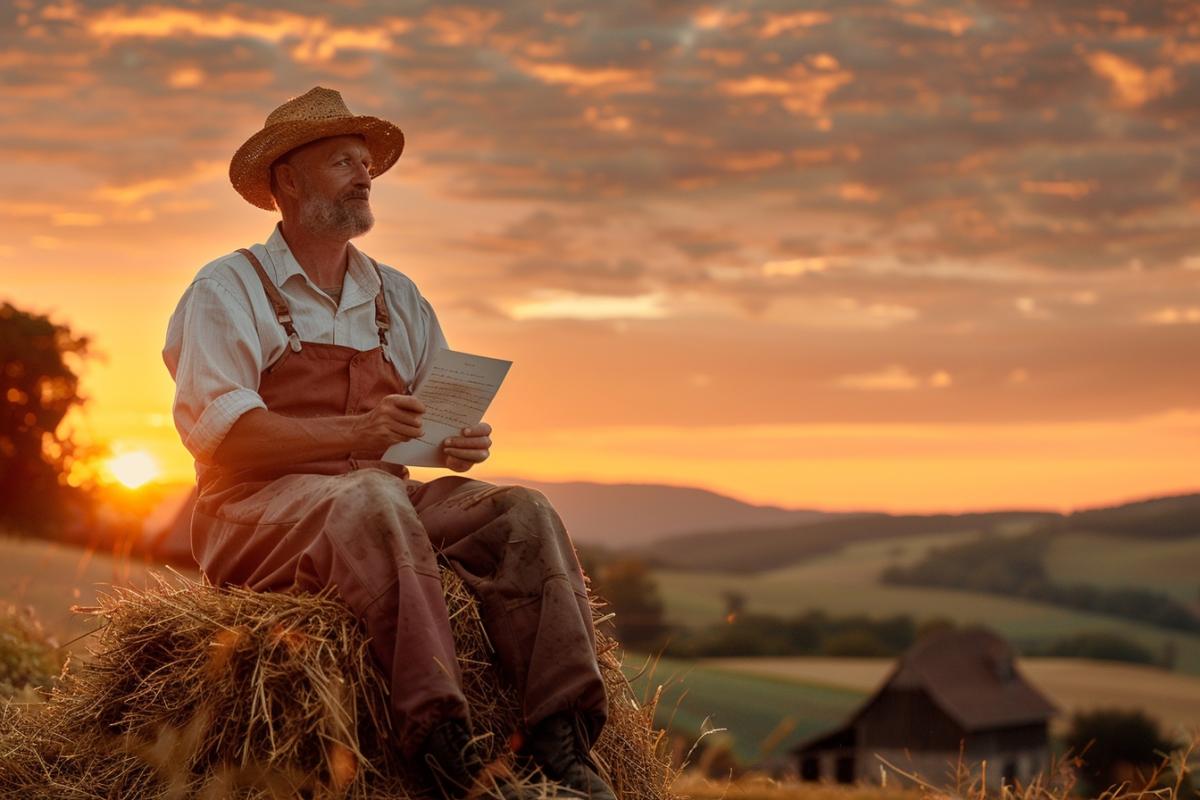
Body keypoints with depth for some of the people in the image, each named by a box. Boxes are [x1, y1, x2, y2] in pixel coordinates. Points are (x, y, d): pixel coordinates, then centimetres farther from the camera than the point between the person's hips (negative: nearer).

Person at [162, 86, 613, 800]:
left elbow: (449, 414, 21)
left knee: (520, 513, -19)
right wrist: (354, 433, -24)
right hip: (258, 507, -6)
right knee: (372, 500, -37)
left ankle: (561, 740, -31)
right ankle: (442, 738, -44)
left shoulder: (398, 298, 22)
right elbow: (215, 427, -12)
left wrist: (467, 441, -6)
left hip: (382, 497, 6)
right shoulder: (230, 288, 3)